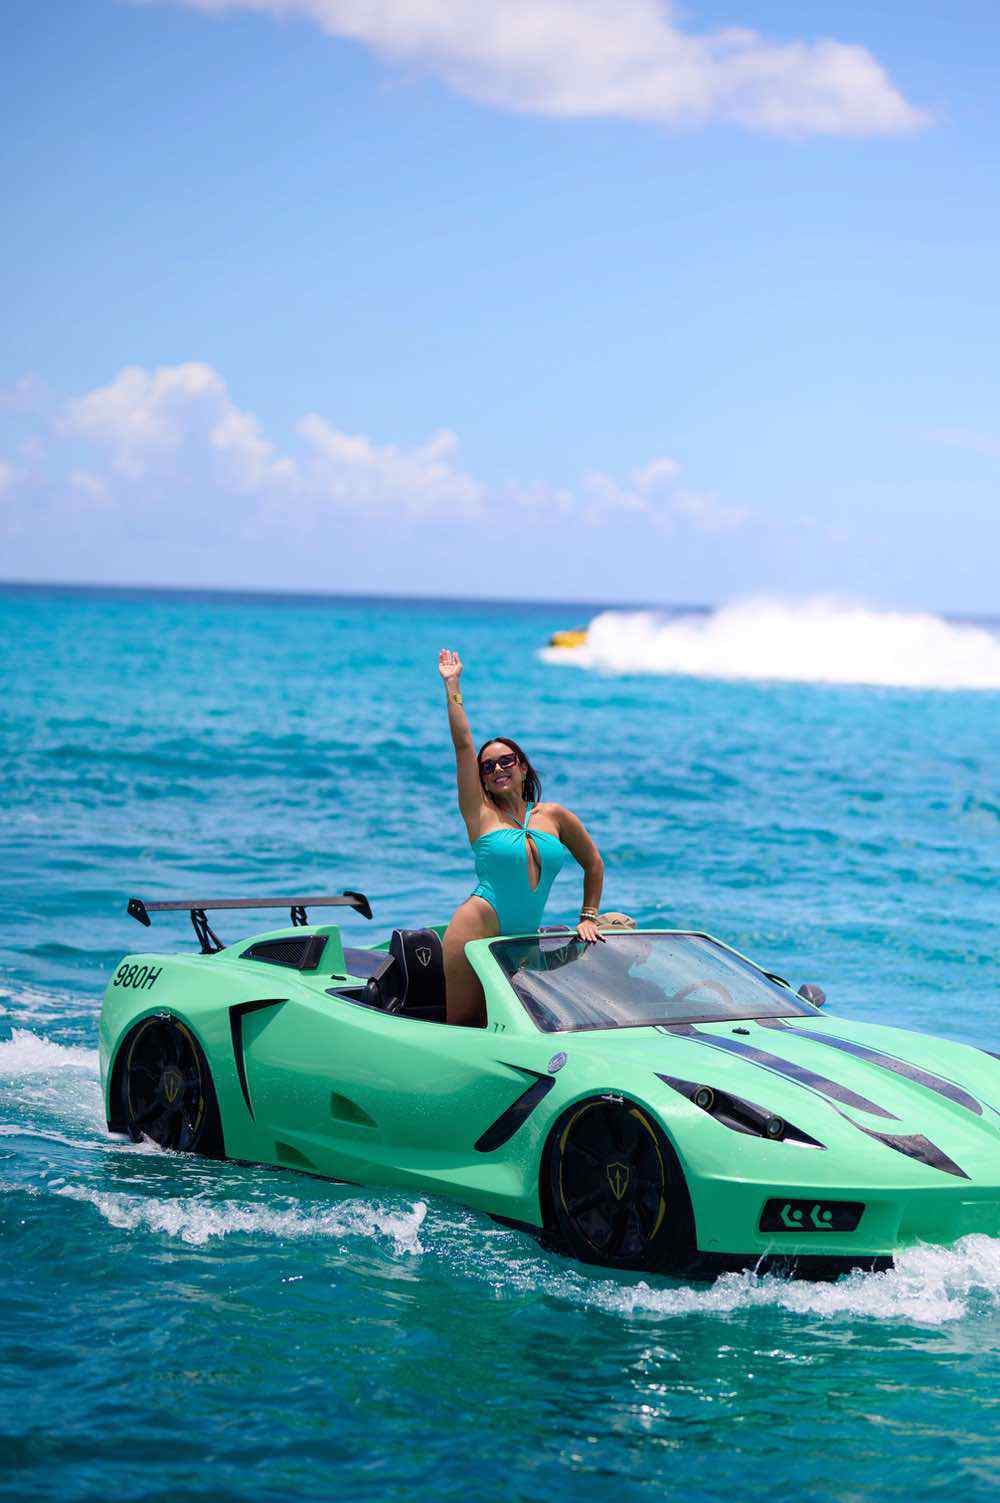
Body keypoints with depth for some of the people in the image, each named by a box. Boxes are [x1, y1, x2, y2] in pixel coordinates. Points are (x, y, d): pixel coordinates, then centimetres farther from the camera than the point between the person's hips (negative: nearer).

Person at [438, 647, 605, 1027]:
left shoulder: (554, 816, 12)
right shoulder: (482, 814, 4)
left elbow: (593, 864, 23)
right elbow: (463, 746, -2)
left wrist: (588, 918, 16)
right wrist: (452, 686, 0)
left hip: (524, 937, 4)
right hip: (479, 928, -4)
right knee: (462, 1025, -11)